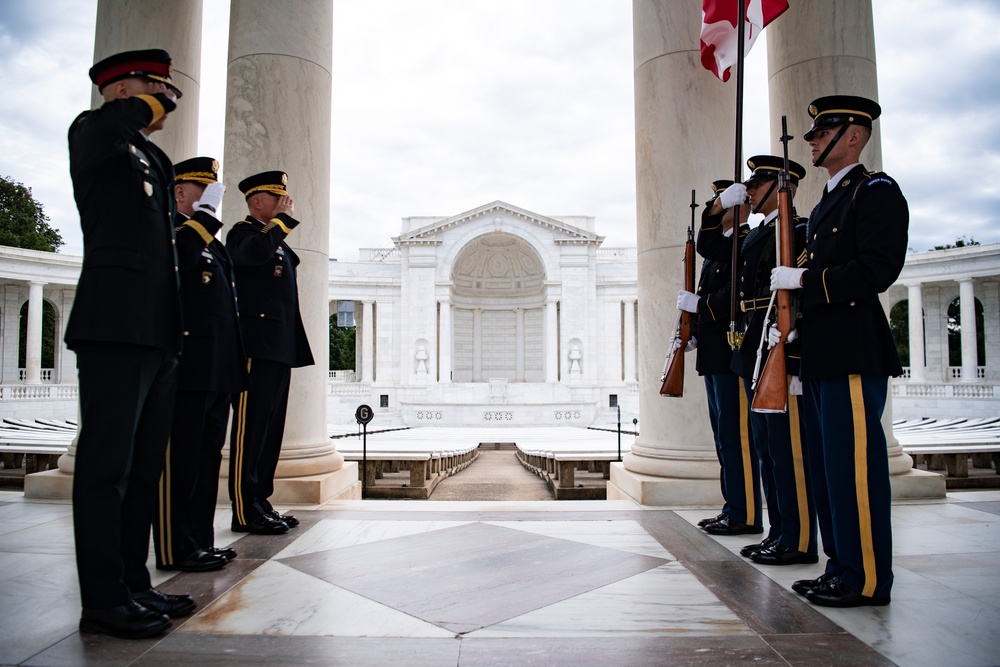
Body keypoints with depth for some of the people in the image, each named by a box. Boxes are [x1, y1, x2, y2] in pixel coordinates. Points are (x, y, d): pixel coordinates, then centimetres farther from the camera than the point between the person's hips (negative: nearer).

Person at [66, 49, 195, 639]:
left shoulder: (154, 160, 26)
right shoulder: (94, 133, 2)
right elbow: (105, 127, -25)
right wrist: (149, 102, -4)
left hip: (159, 334, 9)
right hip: (116, 326, -8)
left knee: (144, 468, 11)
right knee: (108, 467, -5)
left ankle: (134, 584, 20)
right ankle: (104, 600, 3)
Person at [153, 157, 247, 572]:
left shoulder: (212, 242, 24)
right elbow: (179, 258, -25)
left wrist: (236, 362, 20)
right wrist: (205, 214, -17)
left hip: (217, 368, 9)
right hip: (186, 363, -9)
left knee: (207, 455, 11)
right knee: (179, 457, -4)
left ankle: (200, 541, 19)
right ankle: (175, 549, 4)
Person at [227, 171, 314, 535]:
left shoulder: (277, 239, 25)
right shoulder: (243, 231, -2)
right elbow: (255, 251, -27)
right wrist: (283, 219, -14)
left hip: (279, 348, 9)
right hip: (256, 345, -9)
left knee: (270, 428, 10)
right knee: (250, 427, -7)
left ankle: (260, 502, 17)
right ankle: (245, 511, -2)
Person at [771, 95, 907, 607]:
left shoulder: (876, 191, -4)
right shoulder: (826, 204, 23)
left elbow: (878, 268, -17)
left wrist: (803, 280, -16)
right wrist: (793, 323, 14)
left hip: (853, 354, -10)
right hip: (820, 355, 10)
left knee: (854, 465, -5)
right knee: (826, 466, 12)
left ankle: (867, 579, 6)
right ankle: (841, 566, 23)